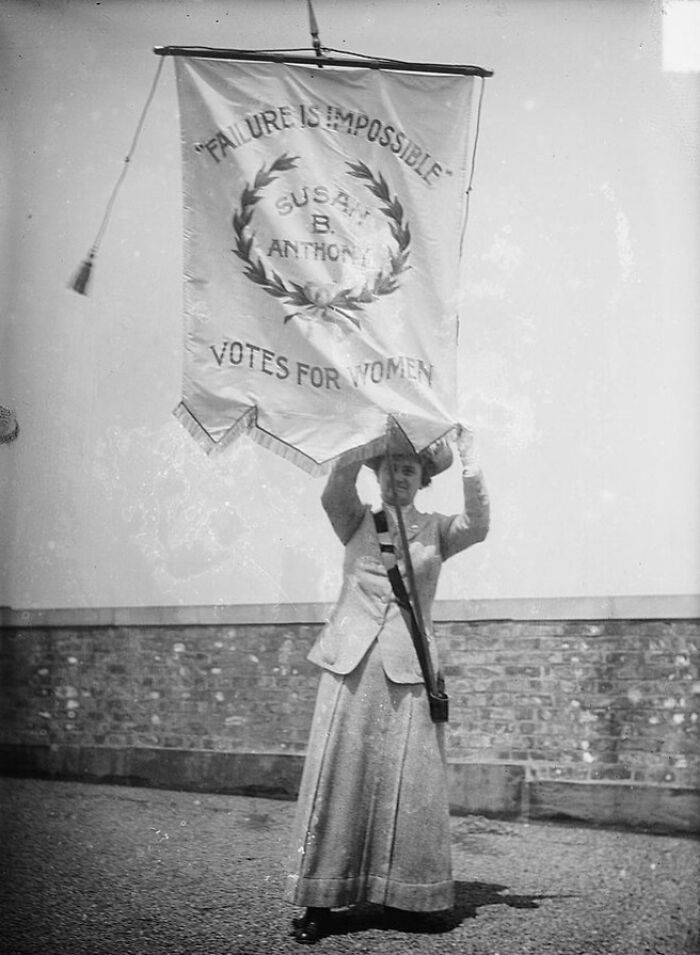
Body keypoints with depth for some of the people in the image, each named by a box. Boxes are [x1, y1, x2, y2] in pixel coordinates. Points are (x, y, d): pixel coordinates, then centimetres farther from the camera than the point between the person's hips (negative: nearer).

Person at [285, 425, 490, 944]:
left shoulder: (437, 531, 12)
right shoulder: (358, 522, 12)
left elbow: (478, 526, -8)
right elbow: (336, 494, -9)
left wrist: (469, 461, -12)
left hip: (408, 670, 0)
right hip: (351, 666, 0)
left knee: (408, 782, -1)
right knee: (337, 776, -2)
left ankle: (406, 895, 11)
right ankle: (320, 901, 3)